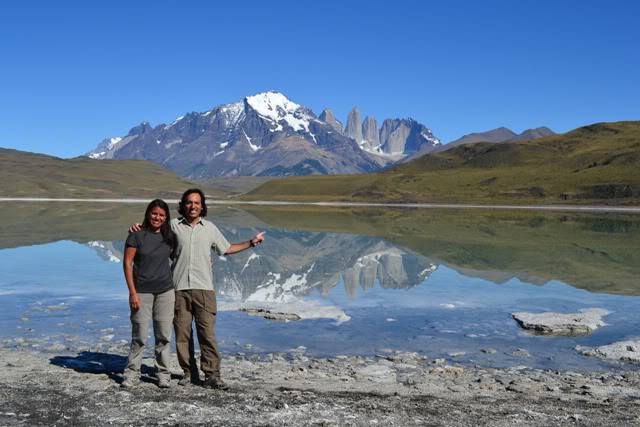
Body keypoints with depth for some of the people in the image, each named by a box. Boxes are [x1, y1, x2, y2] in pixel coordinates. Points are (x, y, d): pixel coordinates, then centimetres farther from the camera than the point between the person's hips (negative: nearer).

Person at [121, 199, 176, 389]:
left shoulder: (170, 237, 6)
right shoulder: (137, 236, -5)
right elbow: (127, 264, -6)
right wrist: (132, 292, -10)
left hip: (165, 291, 3)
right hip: (142, 292, -3)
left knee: (164, 335, 6)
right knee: (139, 336, -1)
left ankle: (164, 374, 16)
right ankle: (132, 374, 12)